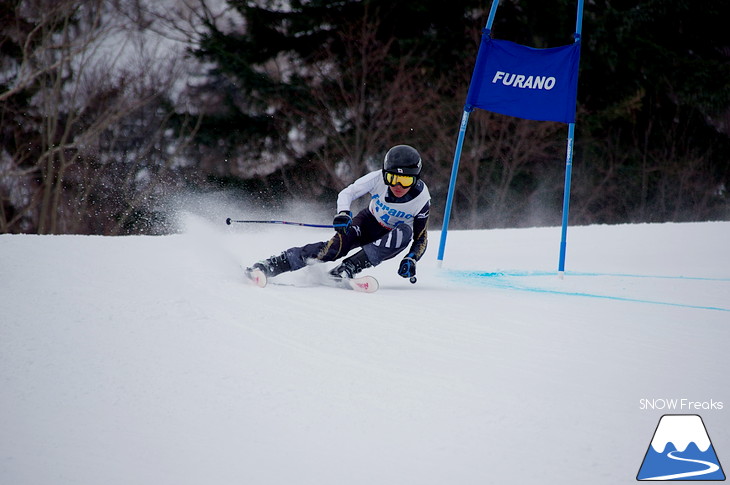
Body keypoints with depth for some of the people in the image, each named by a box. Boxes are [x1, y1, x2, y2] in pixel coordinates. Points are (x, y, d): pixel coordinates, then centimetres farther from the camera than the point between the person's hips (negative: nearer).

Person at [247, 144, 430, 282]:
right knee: (337, 245, -30)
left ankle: (348, 268, -39)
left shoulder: (421, 198, -24)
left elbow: (421, 238, -13)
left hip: (392, 241, 0)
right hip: (369, 222, 0)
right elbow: (347, 193, -16)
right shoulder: (377, 179, -25)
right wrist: (343, 214, -37)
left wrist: (411, 260, -31)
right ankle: (271, 265, -33)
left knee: (404, 233, -36)